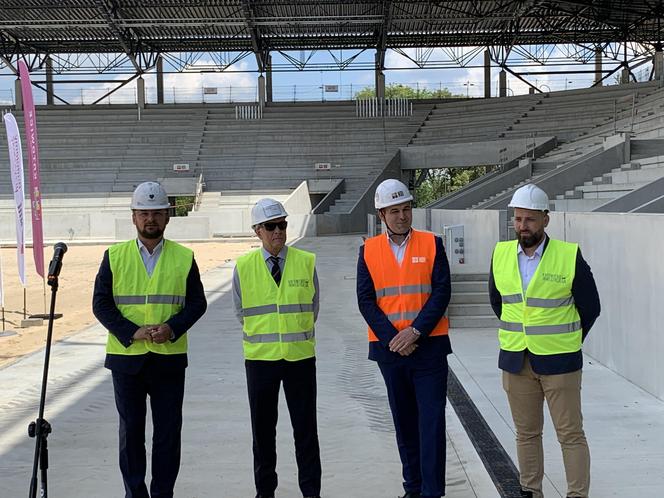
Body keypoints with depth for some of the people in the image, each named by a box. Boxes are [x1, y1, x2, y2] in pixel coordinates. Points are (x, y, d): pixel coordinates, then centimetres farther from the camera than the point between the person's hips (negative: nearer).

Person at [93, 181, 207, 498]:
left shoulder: (184, 258, 4)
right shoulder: (114, 256, 3)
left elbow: (197, 302, 3)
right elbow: (100, 303, 0)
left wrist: (172, 328, -15)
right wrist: (132, 332, -14)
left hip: (169, 357, 0)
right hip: (126, 356, 0)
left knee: (168, 430, 4)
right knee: (130, 429, 8)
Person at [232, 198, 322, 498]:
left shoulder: (306, 261, 0)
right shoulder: (244, 266, -1)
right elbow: (241, 311, 12)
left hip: (300, 355, 0)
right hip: (259, 357, 1)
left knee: (305, 428, 4)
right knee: (262, 428, 10)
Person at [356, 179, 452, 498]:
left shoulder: (432, 244, 1)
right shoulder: (368, 250, 4)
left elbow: (441, 292, -5)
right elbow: (365, 300, -1)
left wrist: (415, 331, -15)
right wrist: (392, 338, -11)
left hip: (429, 345, -2)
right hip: (389, 349, 2)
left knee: (431, 419, -3)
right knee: (404, 421, 12)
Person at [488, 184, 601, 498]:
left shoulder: (569, 257, -10)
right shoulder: (501, 255, 1)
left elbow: (590, 307, 1)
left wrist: (565, 342, 6)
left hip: (558, 362, -4)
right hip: (516, 362, 4)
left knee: (570, 434, 2)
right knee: (526, 433, 13)